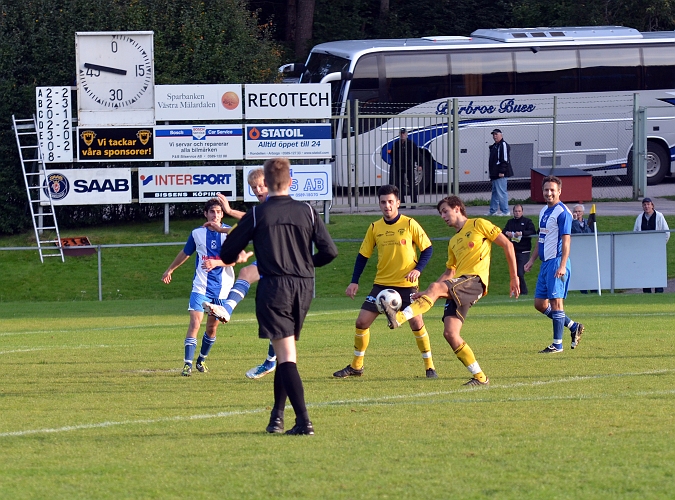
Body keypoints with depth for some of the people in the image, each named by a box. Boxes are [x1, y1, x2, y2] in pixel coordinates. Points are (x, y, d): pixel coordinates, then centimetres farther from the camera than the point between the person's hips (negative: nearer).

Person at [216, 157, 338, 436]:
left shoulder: (257, 215, -3)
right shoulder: (307, 212, 4)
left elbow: (228, 253, 0)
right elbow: (329, 251, 2)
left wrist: (237, 256, 25)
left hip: (273, 288, -4)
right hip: (304, 288, 4)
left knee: (286, 355, -8)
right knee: (286, 353, 19)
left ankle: (303, 420, -20)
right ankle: (277, 416, 19)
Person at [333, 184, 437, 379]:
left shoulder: (410, 224, -5)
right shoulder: (375, 228, 4)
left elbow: (428, 248, 0)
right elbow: (363, 254, 11)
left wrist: (418, 269, -15)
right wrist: (354, 281, 5)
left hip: (406, 284, -3)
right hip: (382, 283, 3)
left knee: (417, 323, -9)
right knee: (362, 322, -1)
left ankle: (429, 366, 7)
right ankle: (356, 366, 13)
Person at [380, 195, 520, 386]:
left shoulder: (479, 225, 7)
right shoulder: (453, 242, 29)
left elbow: (507, 245, 4)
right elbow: (449, 273, 34)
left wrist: (514, 277, -1)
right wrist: (425, 293, 23)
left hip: (475, 280, -8)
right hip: (458, 289, 8)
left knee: (436, 288, -32)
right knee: (450, 333, -9)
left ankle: (399, 318, -47)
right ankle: (479, 377, -2)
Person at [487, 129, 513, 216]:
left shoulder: (503, 145, -10)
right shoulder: (494, 146, 21)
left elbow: (505, 159, -18)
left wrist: (501, 171, -22)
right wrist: (492, 173, 22)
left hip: (500, 174, -11)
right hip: (495, 174, 11)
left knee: (501, 192, -11)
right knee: (495, 192, 15)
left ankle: (505, 211, -10)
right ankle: (492, 211, 22)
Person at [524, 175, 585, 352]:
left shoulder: (562, 212, -12)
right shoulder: (544, 211, 15)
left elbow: (566, 240, -17)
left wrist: (562, 266, -24)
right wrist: (532, 260, 21)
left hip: (556, 262, -10)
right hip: (545, 263, 10)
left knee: (556, 302, -6)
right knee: (540, 303, 10)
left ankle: (557, 344, -1)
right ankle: (574, 327, 22)